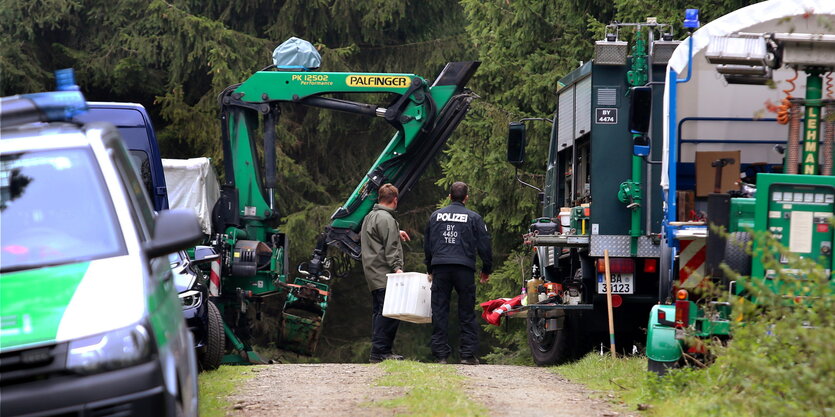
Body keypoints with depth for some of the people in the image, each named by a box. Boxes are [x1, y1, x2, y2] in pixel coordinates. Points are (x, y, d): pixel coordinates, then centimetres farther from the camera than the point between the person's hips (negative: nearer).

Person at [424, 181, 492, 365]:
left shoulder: (435, 216, 12)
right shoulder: (473, 218, 4)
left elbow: (427, 245, 18)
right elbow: (484, 245, 4)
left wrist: (430, 270, 29)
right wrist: (486, 270, 16)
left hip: (440, 268, 2)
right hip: (464, 269, -2)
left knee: (439, 312, 5)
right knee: (467, 313, 4)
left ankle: (441, 354, 2)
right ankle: (468, 354, 0)